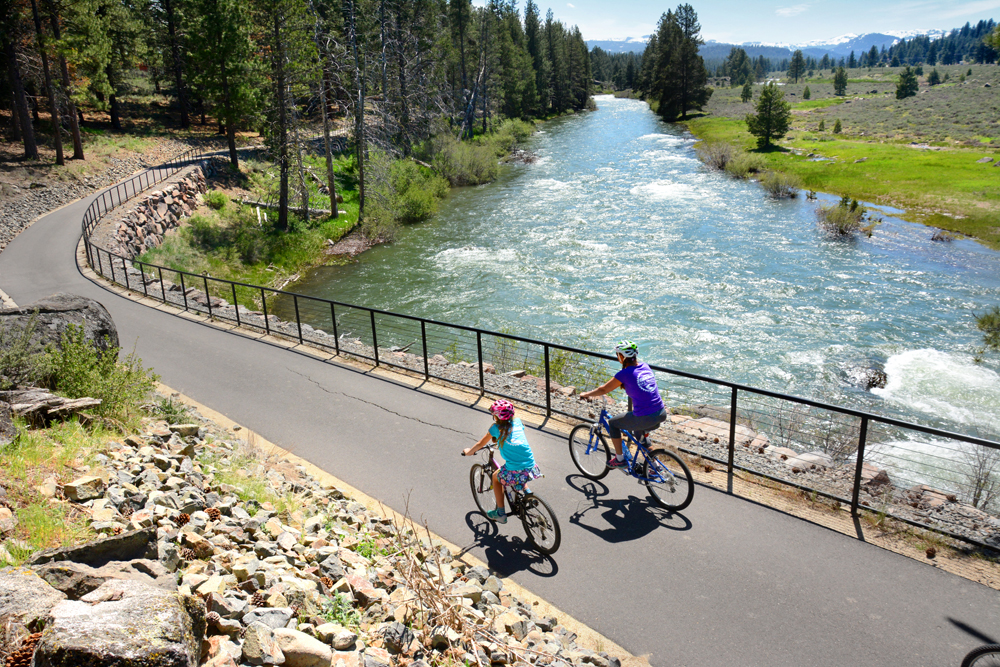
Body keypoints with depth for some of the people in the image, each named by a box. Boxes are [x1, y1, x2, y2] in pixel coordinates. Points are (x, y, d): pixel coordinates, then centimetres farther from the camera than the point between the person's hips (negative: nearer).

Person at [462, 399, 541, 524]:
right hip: (531, 468, 5)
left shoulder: (496, 428, -1)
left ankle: (500, 513, 26)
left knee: (496, 477, 26)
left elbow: (481, 444, 13)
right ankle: (527, 492, 23)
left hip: (514, 472, -5)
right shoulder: (517, 422, 11)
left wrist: (469, 451, 31)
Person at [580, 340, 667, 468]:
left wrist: (586, 394, 16)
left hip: (644, 419, -7)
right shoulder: (645, 367, 10)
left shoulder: (625, 374, -9)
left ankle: (619, 459, 24)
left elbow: (603, 390, 1)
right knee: (638, 432, 35)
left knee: (613, 423, 17)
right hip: (662, 415, 7)